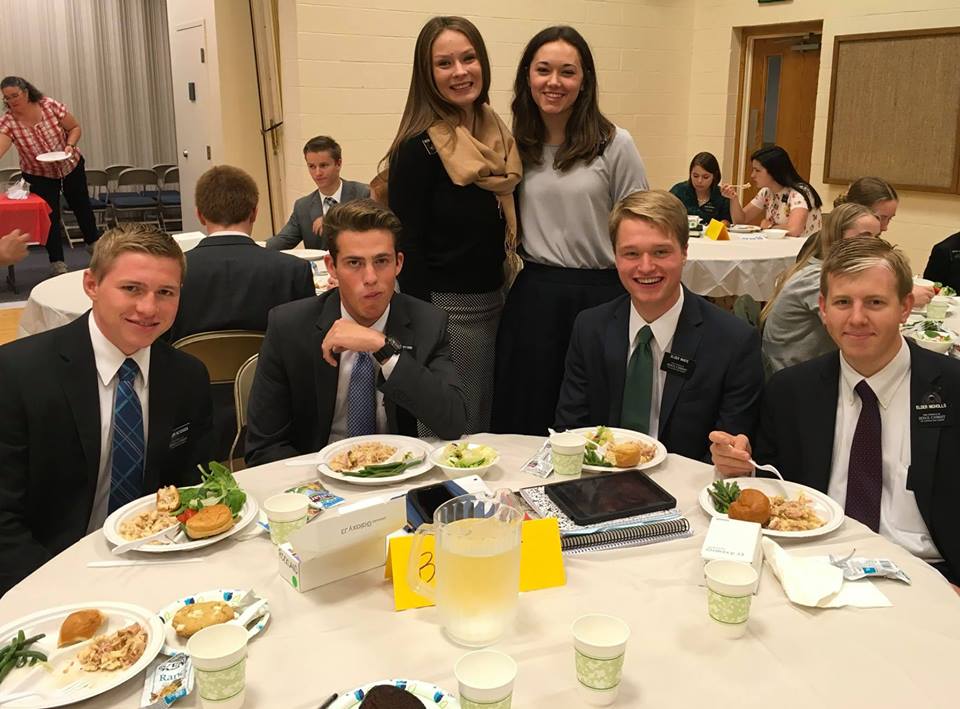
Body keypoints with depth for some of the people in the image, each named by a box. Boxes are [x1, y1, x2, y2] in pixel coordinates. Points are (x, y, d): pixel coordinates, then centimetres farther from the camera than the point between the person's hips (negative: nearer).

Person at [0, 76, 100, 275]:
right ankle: (57, 262, 9)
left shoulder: (51, 106, -19)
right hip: (39, 175, -1)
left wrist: (70, 146, -24)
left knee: (81, 206, 17)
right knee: (49, 216, -3)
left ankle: (94, 244, 40)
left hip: (71, 166, 1)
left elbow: (75, 128, -7)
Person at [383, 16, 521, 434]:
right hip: (447, 309, -7)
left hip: (496, 302, 7)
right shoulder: (419, 147, -14)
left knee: (492, 429, 18)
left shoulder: (499, 134, 7)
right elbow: (407, 245, -14)